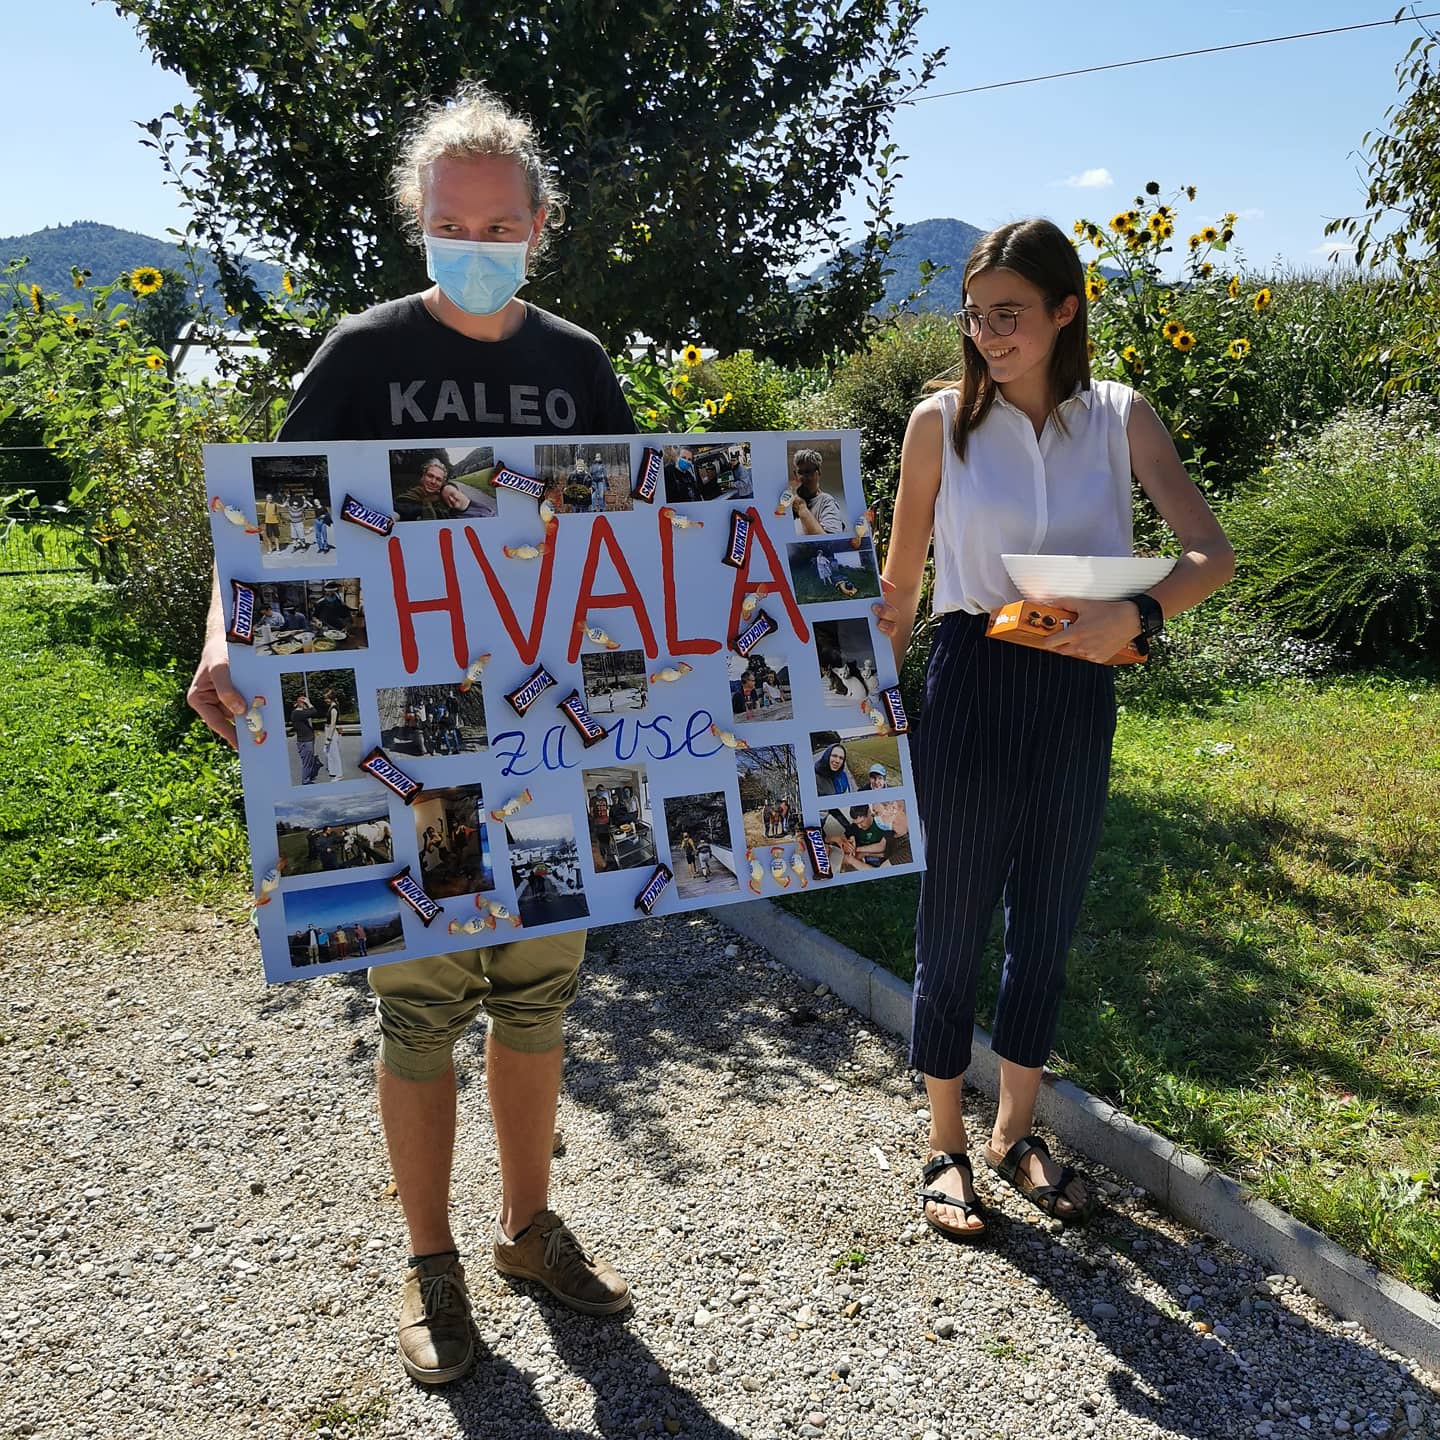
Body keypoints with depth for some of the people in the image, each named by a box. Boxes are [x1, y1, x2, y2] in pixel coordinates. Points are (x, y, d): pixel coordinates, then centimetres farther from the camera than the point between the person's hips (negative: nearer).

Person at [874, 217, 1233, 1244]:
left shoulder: (1122, 418, 0)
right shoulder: (942, 419, -3)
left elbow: (1214, 554, -8)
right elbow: (902, 579, 3)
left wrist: (1137, 613, -28)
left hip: (1078, 695, 2)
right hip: (973, 686, -2)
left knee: (1048, 926, 14)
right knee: (956, 926, 6)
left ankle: (1016, 1133, 34)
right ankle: (947, 1148, 25)